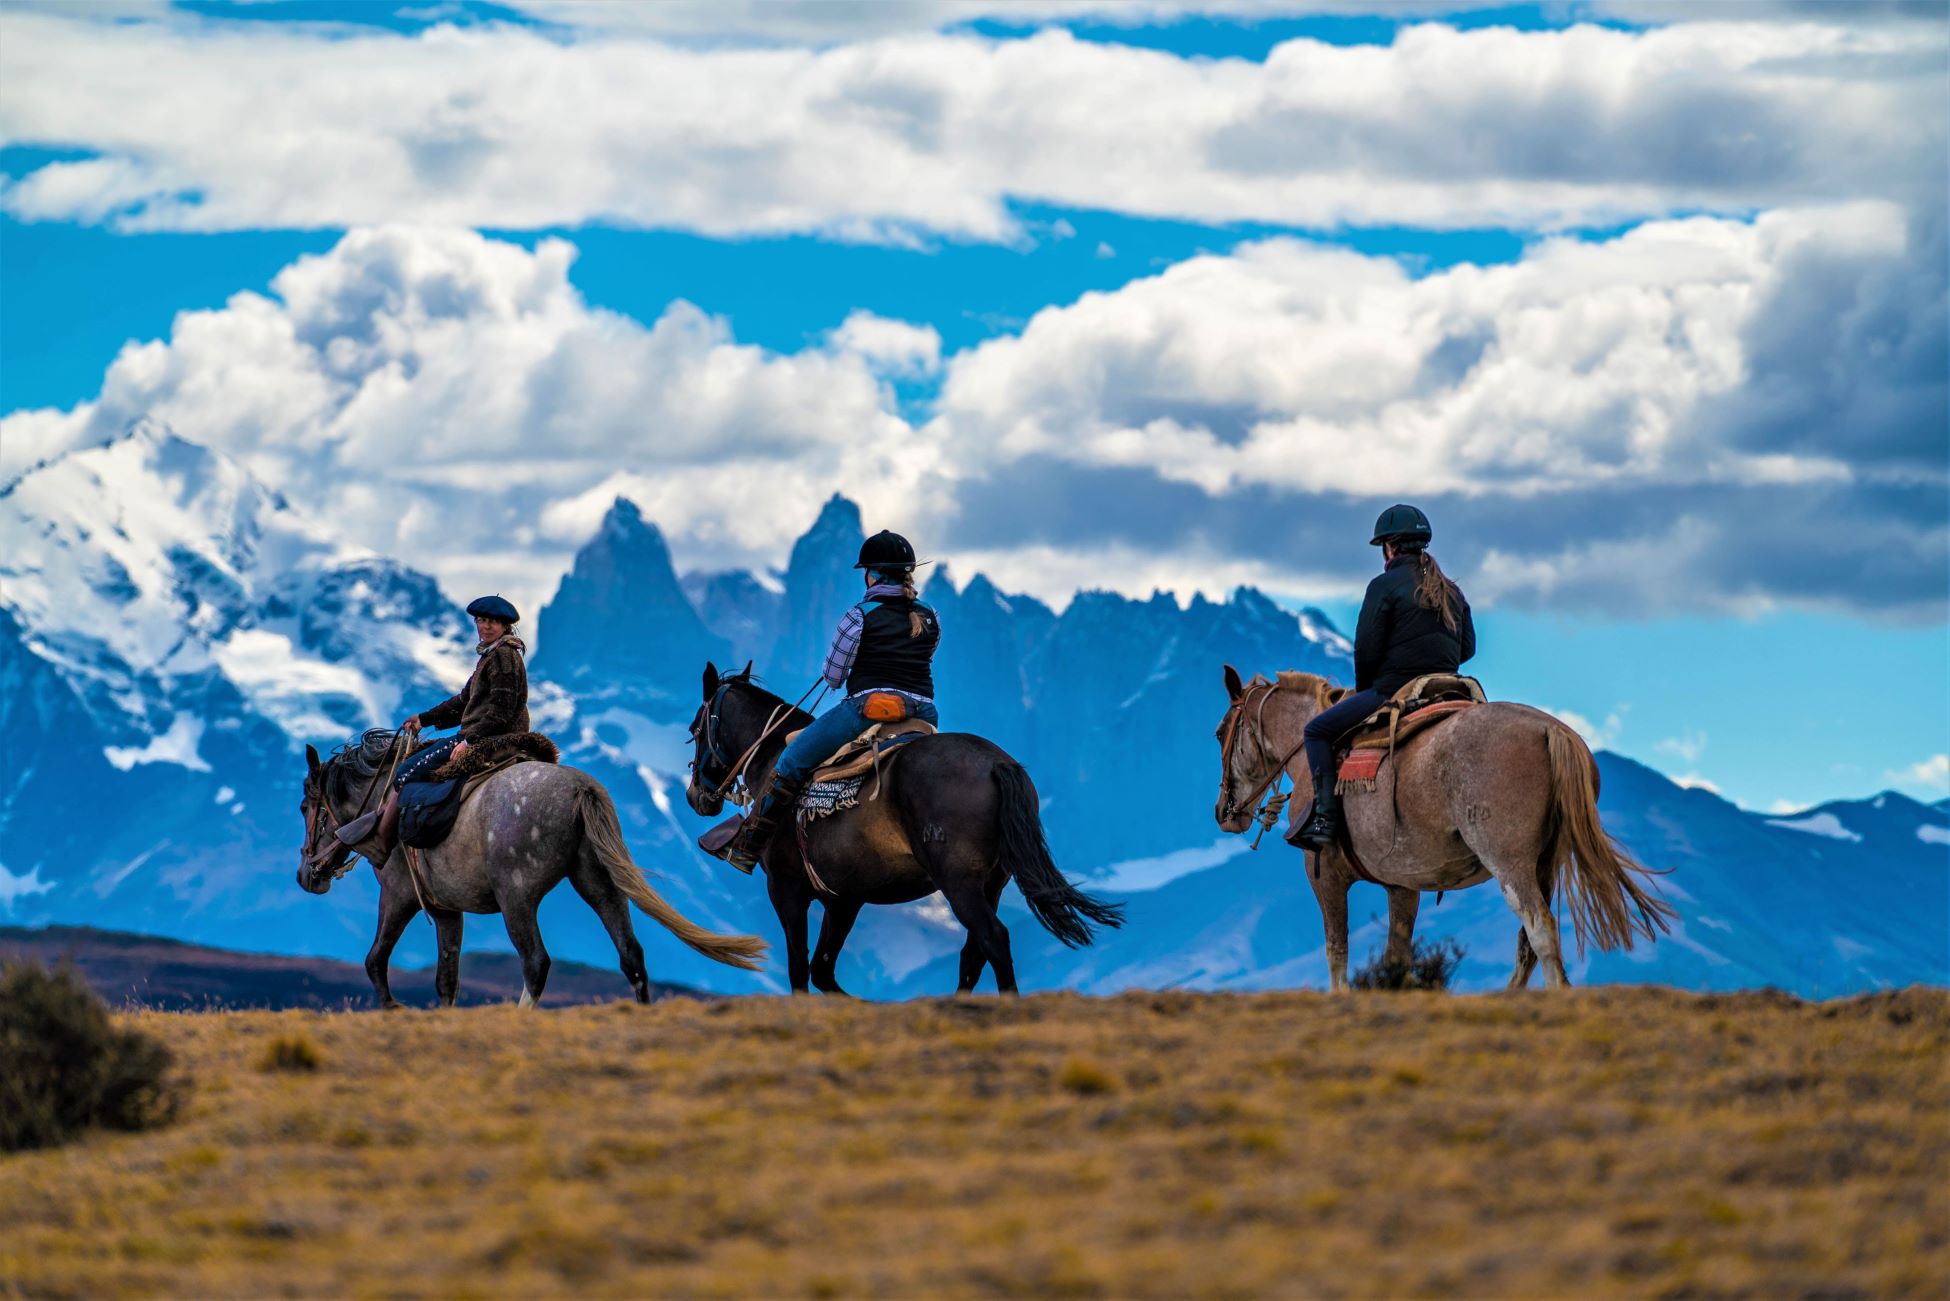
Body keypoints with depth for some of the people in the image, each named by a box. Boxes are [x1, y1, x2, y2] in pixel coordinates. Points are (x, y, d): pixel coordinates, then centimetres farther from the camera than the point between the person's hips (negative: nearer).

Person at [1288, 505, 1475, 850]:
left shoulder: (1385, 585, -7)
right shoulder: (1452, 591, 14)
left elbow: (1366, 649, -10)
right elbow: (1467, 647, 15)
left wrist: (1363, 689, 7)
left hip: (1393, 689, -7)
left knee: (1318, 730, 2)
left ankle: (1325, 816, -10)